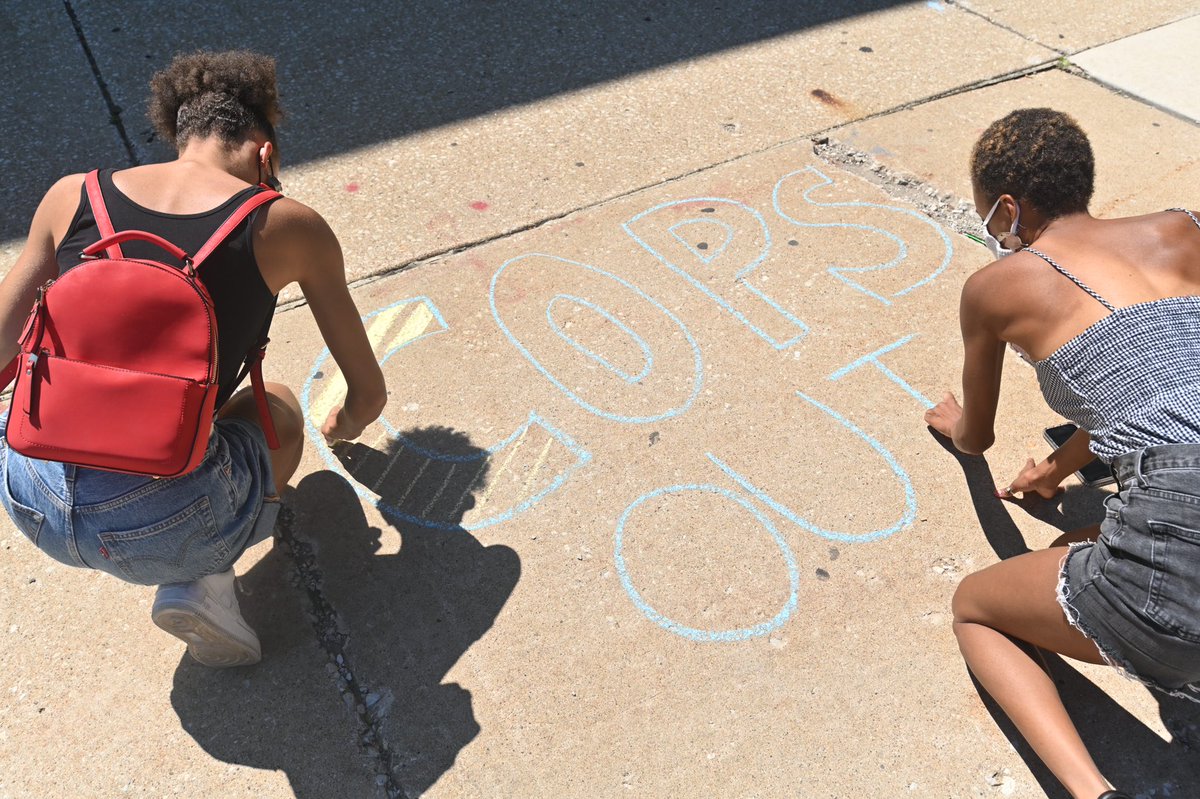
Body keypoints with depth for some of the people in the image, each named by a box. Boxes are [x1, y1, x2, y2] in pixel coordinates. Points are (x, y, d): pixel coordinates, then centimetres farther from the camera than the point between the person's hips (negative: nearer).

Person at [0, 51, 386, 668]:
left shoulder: (72, 196, 8)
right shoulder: (286, 225, 1)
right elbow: (369, 394, 9)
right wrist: (344, 424, 34)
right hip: (169, 526, -3)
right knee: (279, 410, 29)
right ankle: (203, 576, 5)